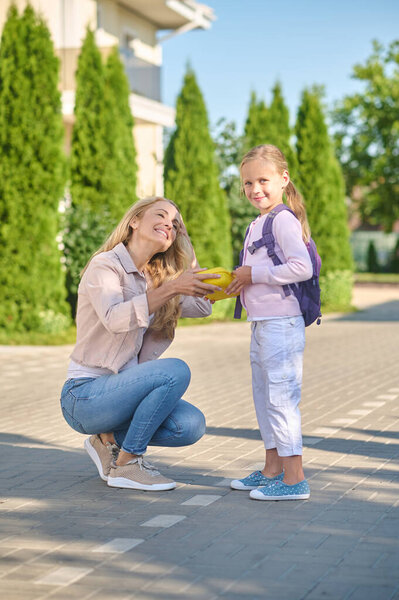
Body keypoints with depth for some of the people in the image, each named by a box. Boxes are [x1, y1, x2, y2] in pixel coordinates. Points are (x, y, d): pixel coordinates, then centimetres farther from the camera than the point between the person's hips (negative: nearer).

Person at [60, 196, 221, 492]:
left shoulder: (153, 279, 14)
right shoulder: (105, 265, -10)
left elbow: (202, 306, 13)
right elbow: (115, 319, -28)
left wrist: (187, 248, 12)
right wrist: (171, 288, -35)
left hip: (121, 389, 8)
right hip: (84, 396, -7)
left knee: (192, 425, -15)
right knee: (176, 370, -26)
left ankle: (108, 440, 9)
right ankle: (125, 465, -14)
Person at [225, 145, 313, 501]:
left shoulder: (284, 220, -13)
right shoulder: (259, 224, 17)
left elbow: (302, 267, -24)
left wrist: (254, 275, -18)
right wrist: (239, 282, 8)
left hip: (282, 323, -11)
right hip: (261, 324, 11)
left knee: (281, 397, -8)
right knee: (264, 398, 17)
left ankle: (294, 480, -3)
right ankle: (273, 470, 28)